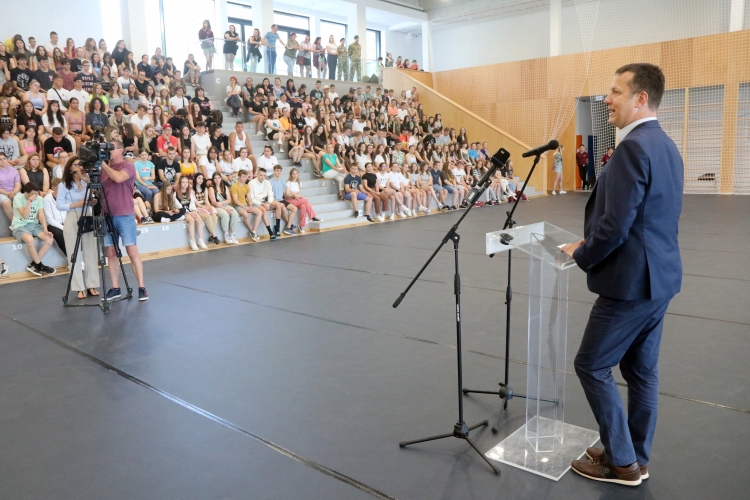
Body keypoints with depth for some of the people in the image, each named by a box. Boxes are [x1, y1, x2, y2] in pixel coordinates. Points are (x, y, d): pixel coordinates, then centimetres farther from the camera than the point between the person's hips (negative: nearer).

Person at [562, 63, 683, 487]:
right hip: (659, 275, 10)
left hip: (632, 280, -10)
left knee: (592, 365, 4)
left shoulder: (633, 147, -20)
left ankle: (621, 461, 16)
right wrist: (593, 245, 14)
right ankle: (636, 458, 30)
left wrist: (581, 255, -7)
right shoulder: (667, 146, 12)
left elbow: (615, 225, -25)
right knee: (642, 369, 17)